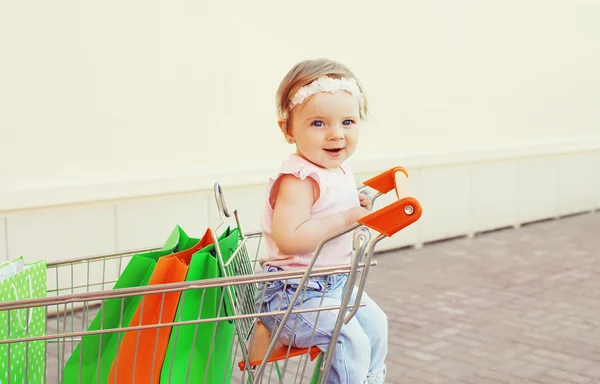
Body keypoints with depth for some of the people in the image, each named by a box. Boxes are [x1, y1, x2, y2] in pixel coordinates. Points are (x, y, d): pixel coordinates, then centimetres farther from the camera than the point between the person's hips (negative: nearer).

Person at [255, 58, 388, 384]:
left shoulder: (340, 169, 6)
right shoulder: (299, 179, -25)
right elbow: (288, 237, -37)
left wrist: (358, 208, 4)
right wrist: (345, 219, -31)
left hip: (335, 283, 10)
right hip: (292, 292, -10)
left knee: (375, 323, 17)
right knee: (351, 339, -18)